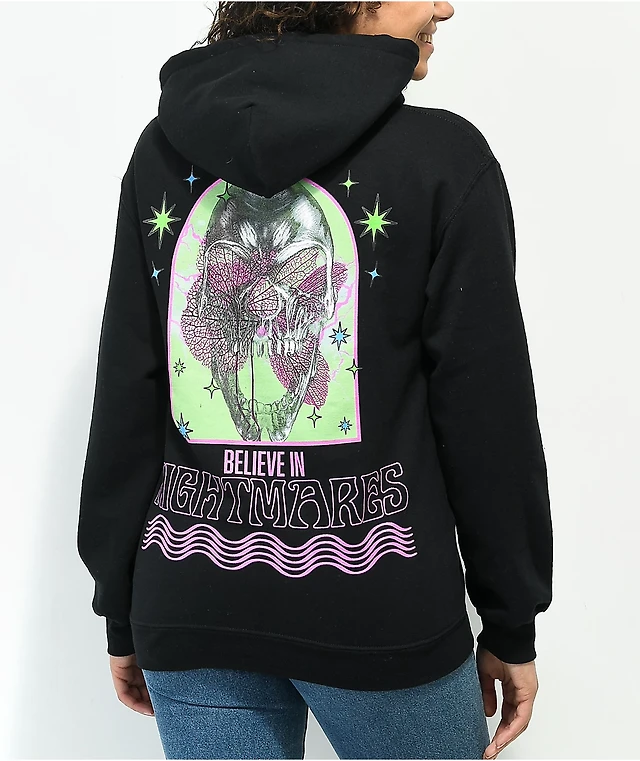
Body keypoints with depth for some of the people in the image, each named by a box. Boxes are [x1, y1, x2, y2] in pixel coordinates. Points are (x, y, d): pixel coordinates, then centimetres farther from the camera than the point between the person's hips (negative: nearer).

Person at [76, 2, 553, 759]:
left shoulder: (164, 150, 2)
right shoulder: (443, 157, -8)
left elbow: (123, 398, 1)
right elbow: (490, 413, -8)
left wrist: (122, 611, 11)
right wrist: (511, 626, 5)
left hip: (191, 610, 4)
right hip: (380, 610, -2)